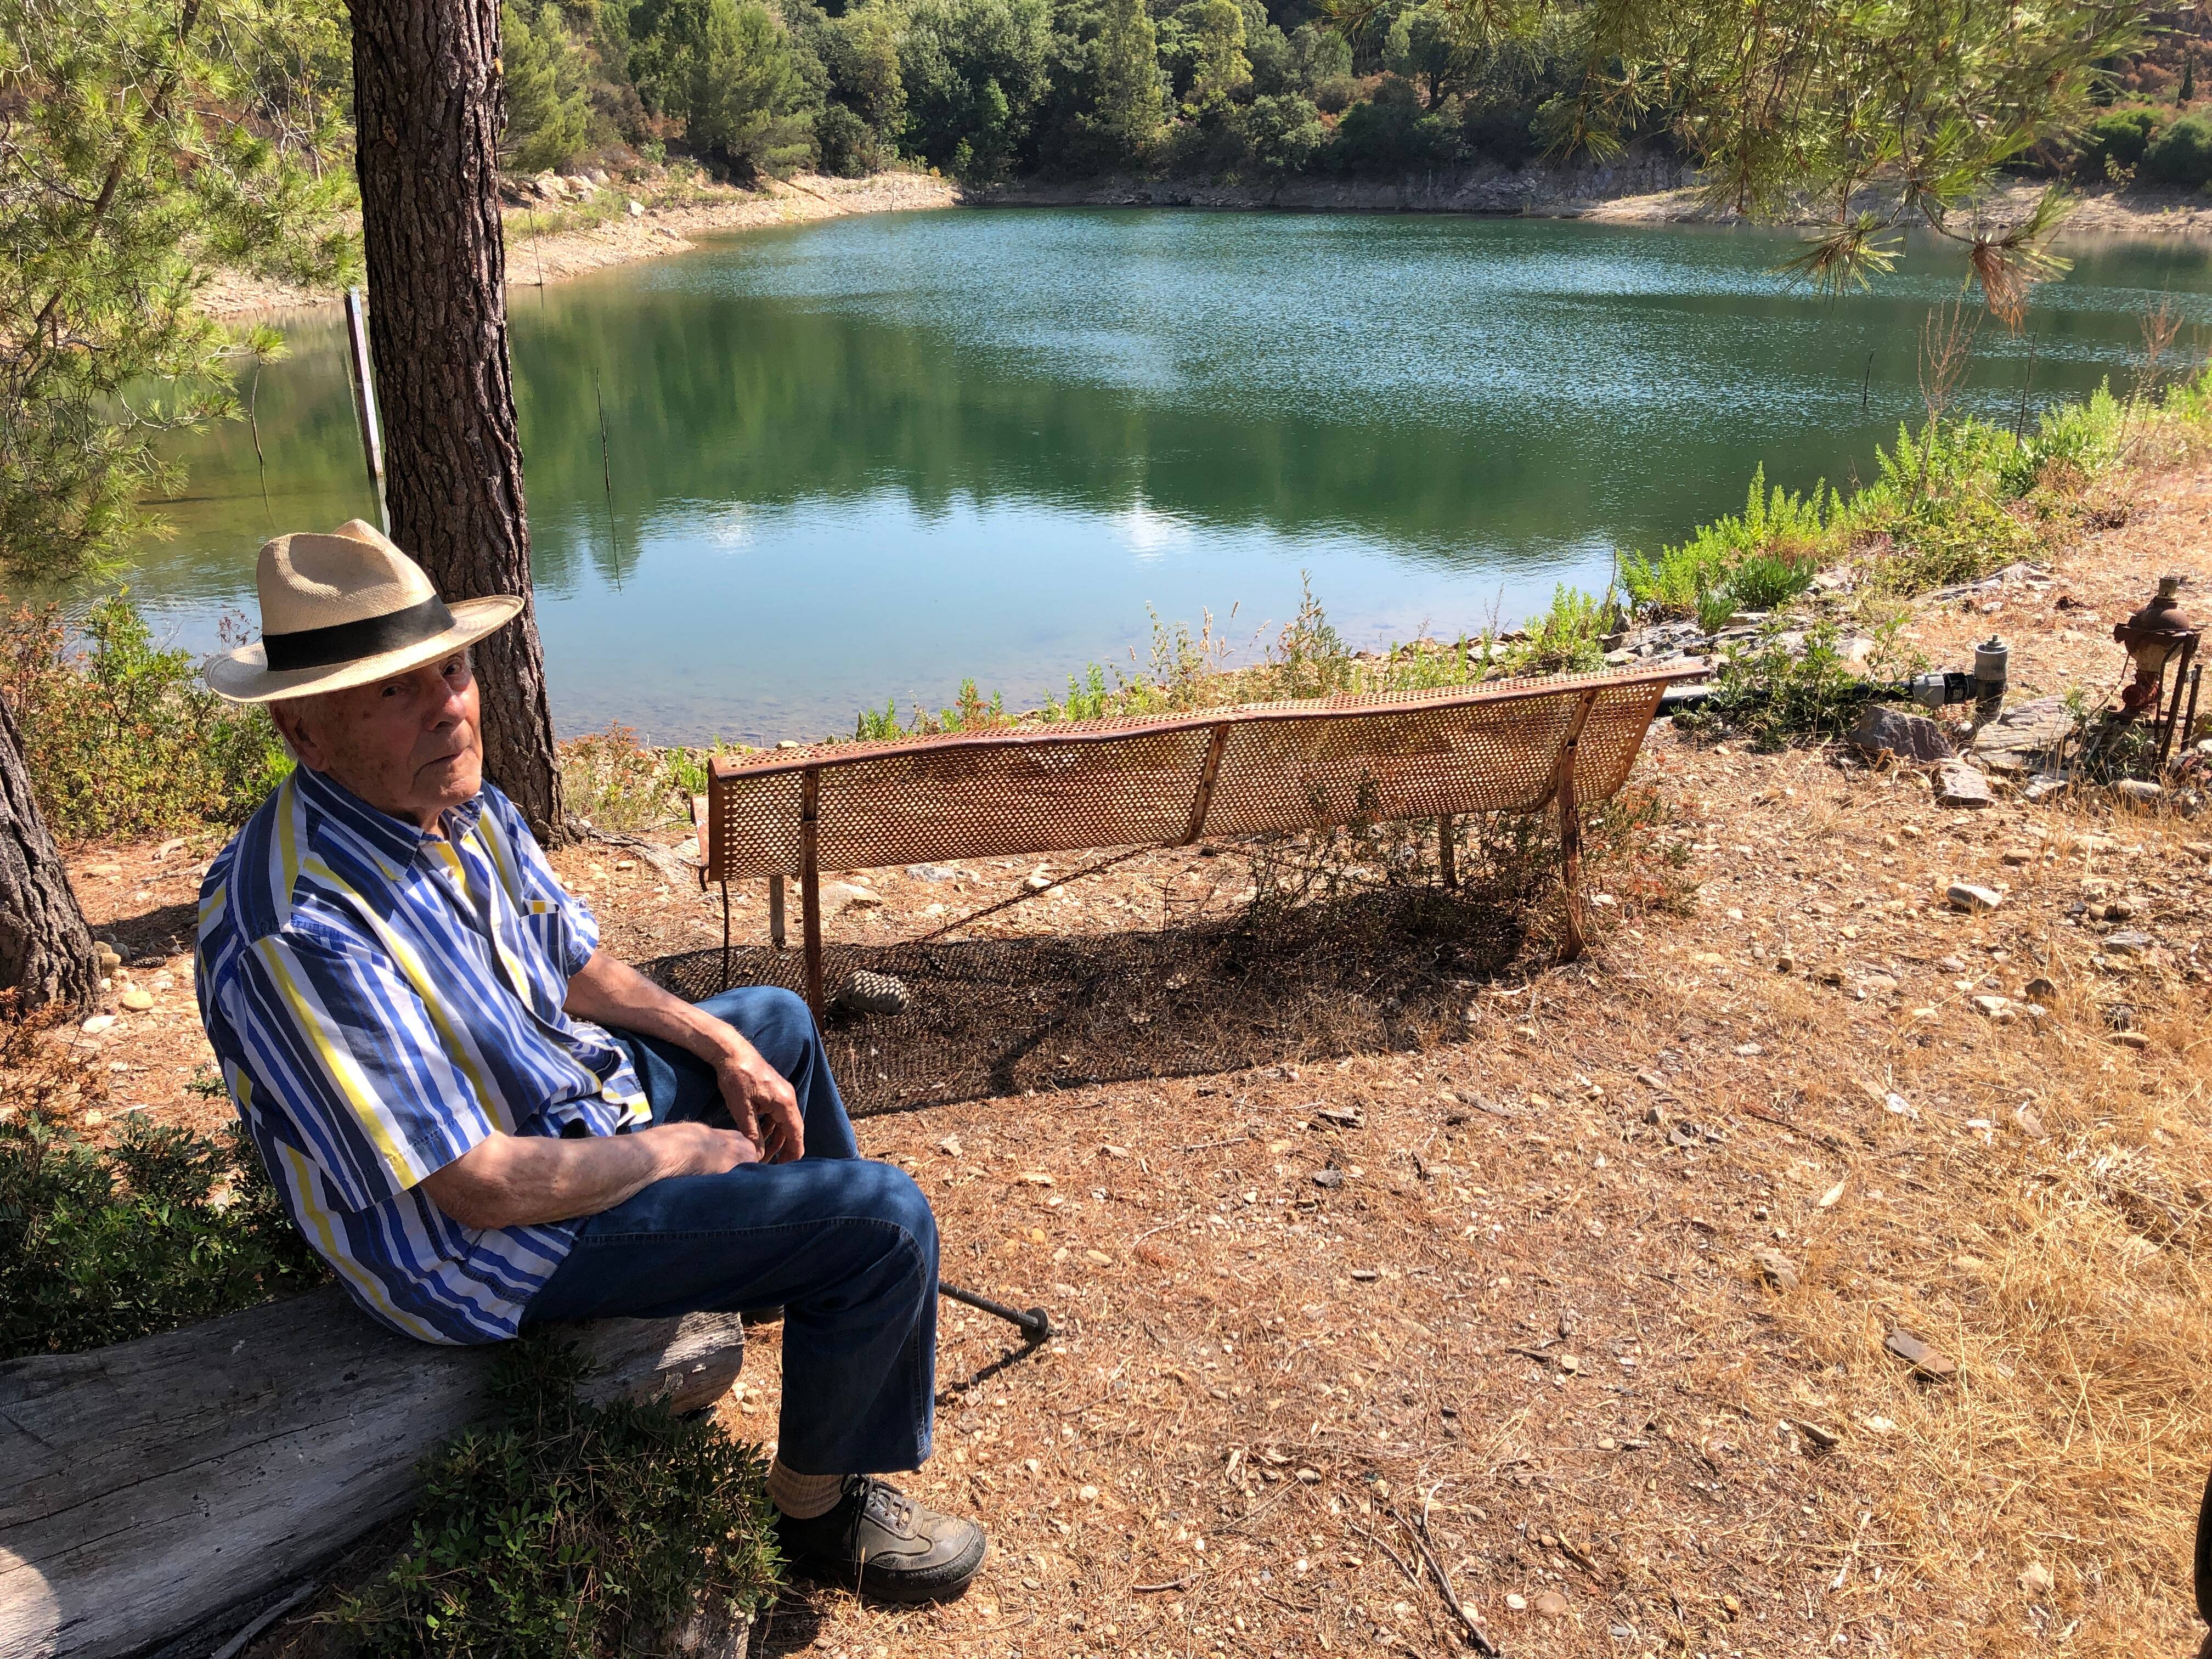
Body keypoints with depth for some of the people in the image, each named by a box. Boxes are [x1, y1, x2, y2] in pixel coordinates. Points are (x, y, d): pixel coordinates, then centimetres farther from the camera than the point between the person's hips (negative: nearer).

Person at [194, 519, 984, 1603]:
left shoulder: (464, 805, -6)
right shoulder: (301, 936, -35)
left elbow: (580, 968, 9)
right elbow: (484, 1188, -31)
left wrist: (727, 1050, 1)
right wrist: (678, 1150, -18)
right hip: (484, 1241, -9)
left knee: (777, 1018, 27)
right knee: (884, 1220, -17)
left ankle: (809, 1281, 46)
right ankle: (821, 1510, 8)